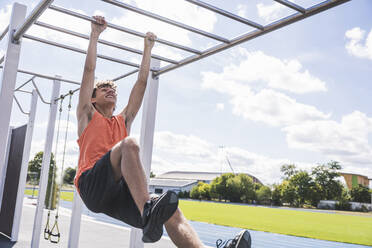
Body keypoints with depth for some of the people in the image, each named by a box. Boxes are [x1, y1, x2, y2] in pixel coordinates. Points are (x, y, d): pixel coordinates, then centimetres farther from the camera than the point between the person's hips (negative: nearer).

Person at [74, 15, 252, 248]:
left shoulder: (124, 120, 29)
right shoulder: (87, 116, 19)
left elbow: (142, 82, 28)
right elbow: (89, 70, 13)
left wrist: (148, 49, 30)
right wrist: (95, 34, 15)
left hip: (119, 191, 5)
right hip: (92, 183, -4)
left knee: (171, 210, -21)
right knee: (129, 143, -32)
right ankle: (148, 213, -46)